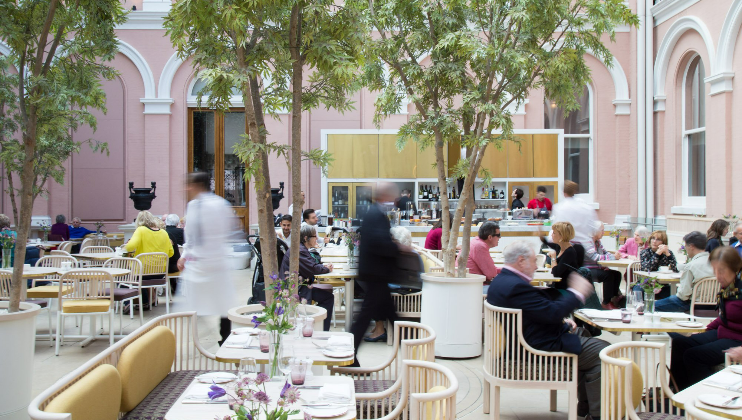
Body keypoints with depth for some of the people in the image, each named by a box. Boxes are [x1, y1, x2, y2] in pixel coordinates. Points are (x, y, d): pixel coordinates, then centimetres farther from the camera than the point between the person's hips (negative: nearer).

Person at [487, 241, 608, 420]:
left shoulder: (501, 280, 9)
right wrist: (576, 292, -13)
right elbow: (553, 312, -26)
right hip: (541, 346, -12)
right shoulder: (516, 286, -26)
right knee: (601, 351, -9)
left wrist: (562, 320, 8)